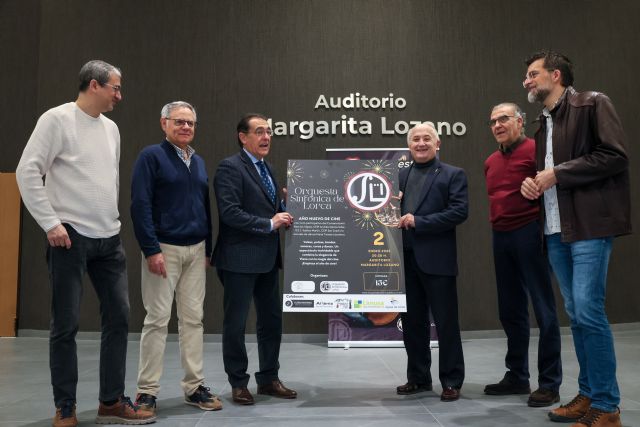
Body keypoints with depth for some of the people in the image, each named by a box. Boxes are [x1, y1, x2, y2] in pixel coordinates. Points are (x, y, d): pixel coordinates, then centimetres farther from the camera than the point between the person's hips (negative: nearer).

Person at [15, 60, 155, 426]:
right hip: (71, 236, -6)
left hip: (110, 238, 7)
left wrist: (112, 222, 14)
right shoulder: (57, 119, -6)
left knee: (119, 317, 6)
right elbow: (27, 172, -10)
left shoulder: (111, 127, 13)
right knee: (67, 324, 2)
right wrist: (50, 223, -13)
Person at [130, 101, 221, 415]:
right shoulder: (151, 156, -4)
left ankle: (194, 386, 16)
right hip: (164, 248, -6)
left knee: (193, 319, 8)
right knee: (157, 319, -2)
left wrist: (208, 249, 12)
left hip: (196, 251, 6)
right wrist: (152, 250, -17)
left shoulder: (199, 162, 15)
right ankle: (147, 391, 10)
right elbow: (140, 205, -12)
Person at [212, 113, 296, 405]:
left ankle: (268, 378, 28)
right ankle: (238, 384, 20)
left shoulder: (266, 168, 15)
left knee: (271, 319, 14)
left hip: (267, 258, 8)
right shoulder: (230, 167, -11)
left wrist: (284, 214, 2)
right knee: (235, 323, 5)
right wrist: (270, 224, -17)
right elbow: (229, 212, -20)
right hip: (240, 259, -8)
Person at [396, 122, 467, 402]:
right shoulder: (400, 175, 15)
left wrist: (418, 221, -15)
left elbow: (460, 211, -11)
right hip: (406, 259, 5)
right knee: (412, 322, 12)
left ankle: (452, 381, 16)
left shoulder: (453, 174, 1)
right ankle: (418, 377, 25)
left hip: (436, 259, -5)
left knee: (446, 322, 3)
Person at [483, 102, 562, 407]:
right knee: (510, 310, 13)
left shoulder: (535, 149, -6)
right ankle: (517, 376, 26)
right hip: (501, 237, 8)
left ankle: (549, 384, 9)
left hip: (529, 233, -7)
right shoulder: (491, 162, 16)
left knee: (543, 309, -1)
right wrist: (497, 223, 10)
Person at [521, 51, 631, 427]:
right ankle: (588, 394, 20)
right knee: (575, 314, 10)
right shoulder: (543, 123, 20)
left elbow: (615, 156, -12)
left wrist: (557, 173, -12)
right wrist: (532, 182, 5)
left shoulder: (593, 103, -2)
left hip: (589, 225, -7)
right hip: (557, 230, 8)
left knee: (588, 310, -11)